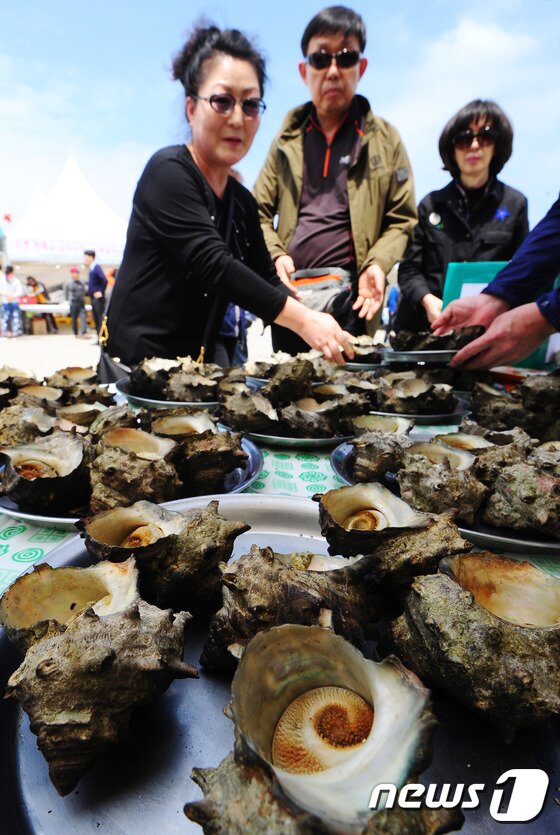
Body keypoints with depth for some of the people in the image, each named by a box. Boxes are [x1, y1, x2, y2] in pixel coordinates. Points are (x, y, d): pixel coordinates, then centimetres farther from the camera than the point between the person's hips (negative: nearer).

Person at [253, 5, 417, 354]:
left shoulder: (384, 138, 7)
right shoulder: (287, 139, 11)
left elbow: (402, 221, 5)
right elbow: (259, 212, 9)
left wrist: (377, 264, -13)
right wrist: (275, 255, -9)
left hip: (351, 297, -2)